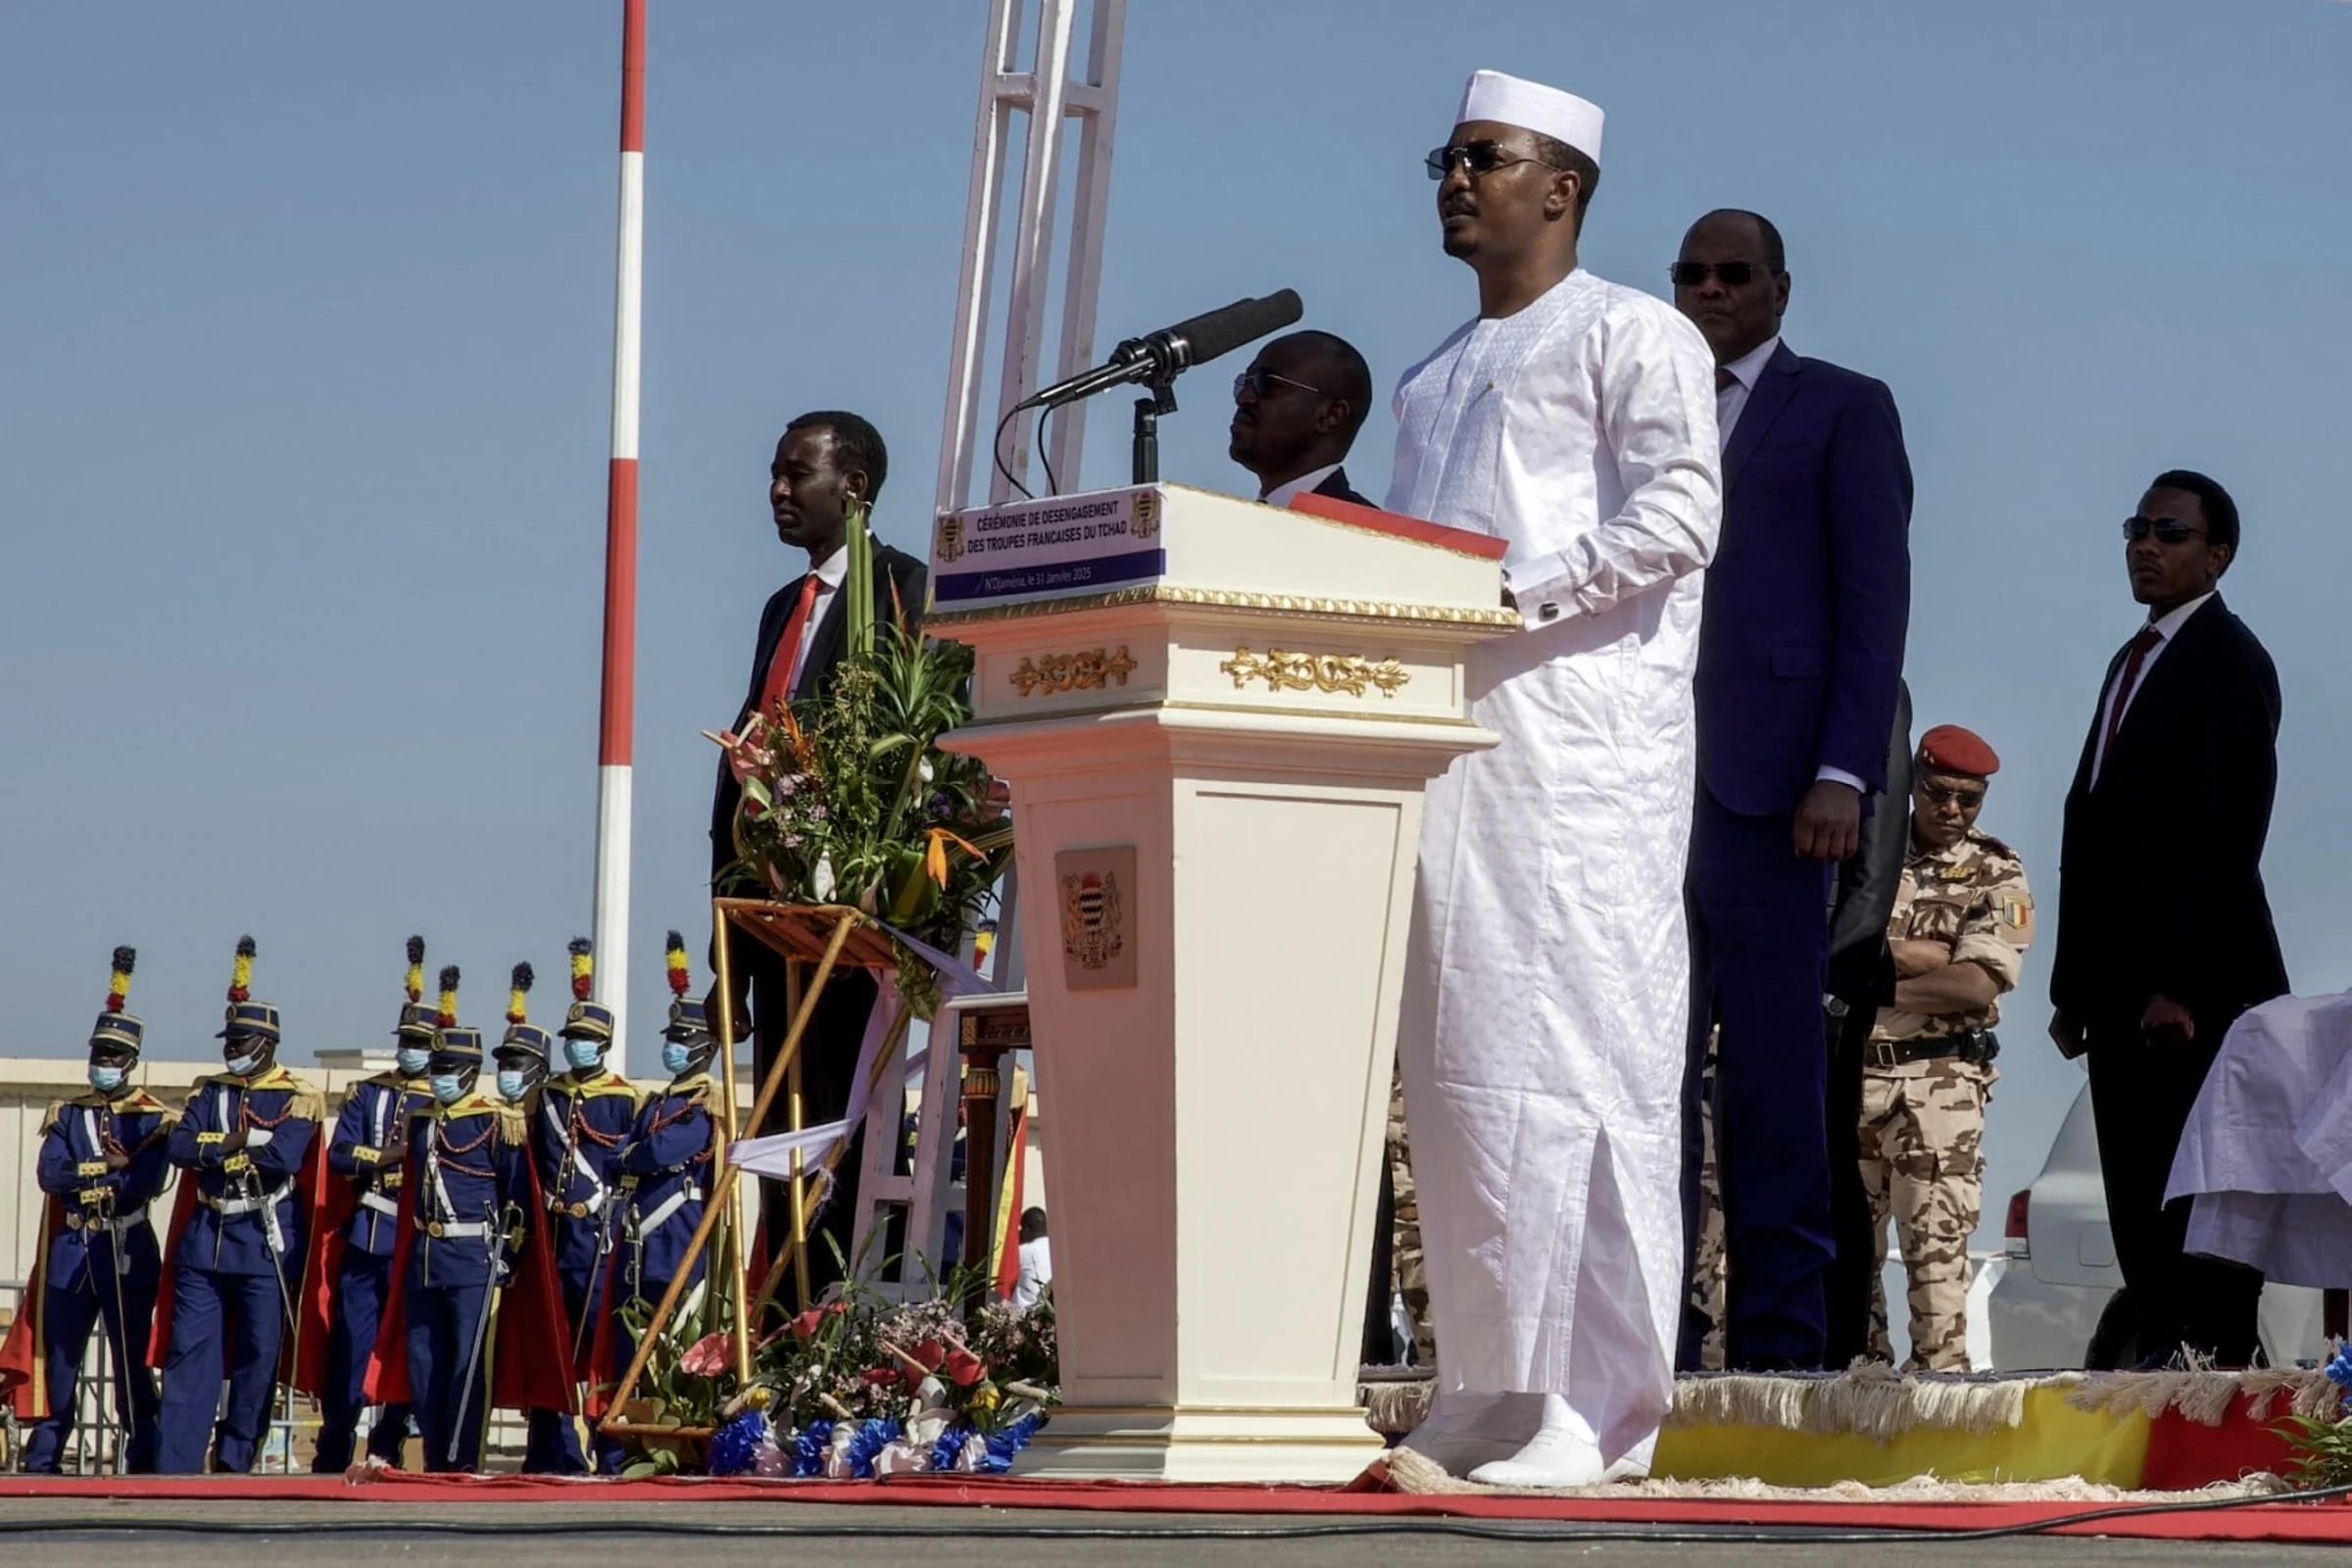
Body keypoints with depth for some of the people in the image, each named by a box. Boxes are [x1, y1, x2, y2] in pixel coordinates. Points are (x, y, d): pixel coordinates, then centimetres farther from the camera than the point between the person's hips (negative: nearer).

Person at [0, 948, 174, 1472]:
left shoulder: (150, 1119, 0)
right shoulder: (68, 1115, 11)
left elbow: (150, 1182, -15)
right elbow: (50, 1174, -5)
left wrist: (84, 1177, -14)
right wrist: (110, 1167, -14)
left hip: (128, 1252, -3)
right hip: (71, 1251, 3)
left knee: (131, 1360, -1)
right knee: (58, 1355, 4)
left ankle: (143, 1461, 3)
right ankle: (42, 1460, 9)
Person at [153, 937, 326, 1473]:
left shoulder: (296, 1099, -2)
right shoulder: (210, 1091, 12)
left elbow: (285, 1155, -19)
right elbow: (180, 1147, -3)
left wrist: (218, 1146, -9)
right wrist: (241, 1142, -15)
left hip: (266, 1245, -3)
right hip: (205, 1239, 3)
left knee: (259, 1355, 1)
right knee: (189, 1350, -2)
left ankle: (236, 1460, 11)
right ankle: (174, 1465, -5)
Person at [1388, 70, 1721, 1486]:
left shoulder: (1631, 337, 3)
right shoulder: (1434, 381, 27)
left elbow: (1681, 509, -11)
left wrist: (1516, 587, -18)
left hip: (1578, 739, -8)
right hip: (1440, 729, 8)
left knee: (1572, 1056, -12)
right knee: (1455, 1069, 3)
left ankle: (1597, 1406, -14)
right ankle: (1484, 1392, 6)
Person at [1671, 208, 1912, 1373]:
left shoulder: (1841, 409, 7)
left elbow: (1875, 597, -1)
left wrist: (1843, 773, -12)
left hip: (1766, 780, -4)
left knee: (1773, 1069, -4)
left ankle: (1778, 1339, -3)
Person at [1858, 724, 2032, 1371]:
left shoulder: (1996, 874, 5)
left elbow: (1980, 984, -9)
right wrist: (1924, 956, -10)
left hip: (1940, 1079, -3)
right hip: (1851, 1072, 3)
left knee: (1935, 1233, -12)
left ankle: (1941, 1365, -14)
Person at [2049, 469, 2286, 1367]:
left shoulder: (2230, 662, -5)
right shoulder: (2134, 662, 21)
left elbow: (2230, 836, -14)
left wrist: (2182, 983, -21)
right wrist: (2075, 984, 13)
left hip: (2196, 988, -8)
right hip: (2123, 985, 8)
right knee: (2138, 1200, 4)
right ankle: (2163, 1356, 4)